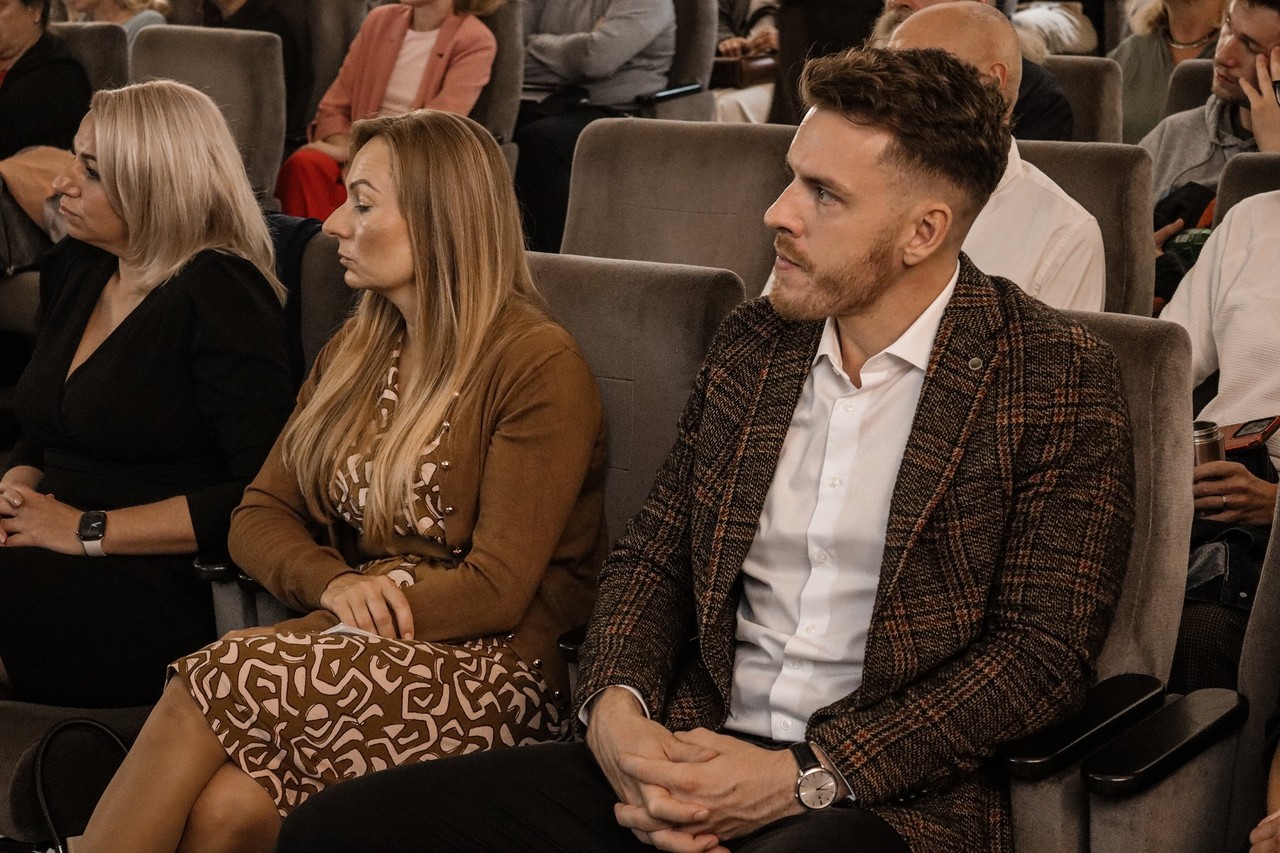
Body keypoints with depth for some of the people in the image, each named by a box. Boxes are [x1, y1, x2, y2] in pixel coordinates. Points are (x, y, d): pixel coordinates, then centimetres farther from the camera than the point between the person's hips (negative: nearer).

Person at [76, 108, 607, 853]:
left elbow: (498, 589, -11)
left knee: (208, 689, -27)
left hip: (485, 672, -5)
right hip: (361, 654, 5)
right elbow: (259, 517, 12)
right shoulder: (357, 353, 17)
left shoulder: (539, 368, -6)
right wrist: (334, 585, -9)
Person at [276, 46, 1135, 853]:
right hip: (695, 755, 6)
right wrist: (615, 707, -5)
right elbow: (652, 556, 17)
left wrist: (803, 777, -14)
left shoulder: (1061, 381, -4)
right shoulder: (751, 343, 13)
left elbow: (1043, 652, -8)